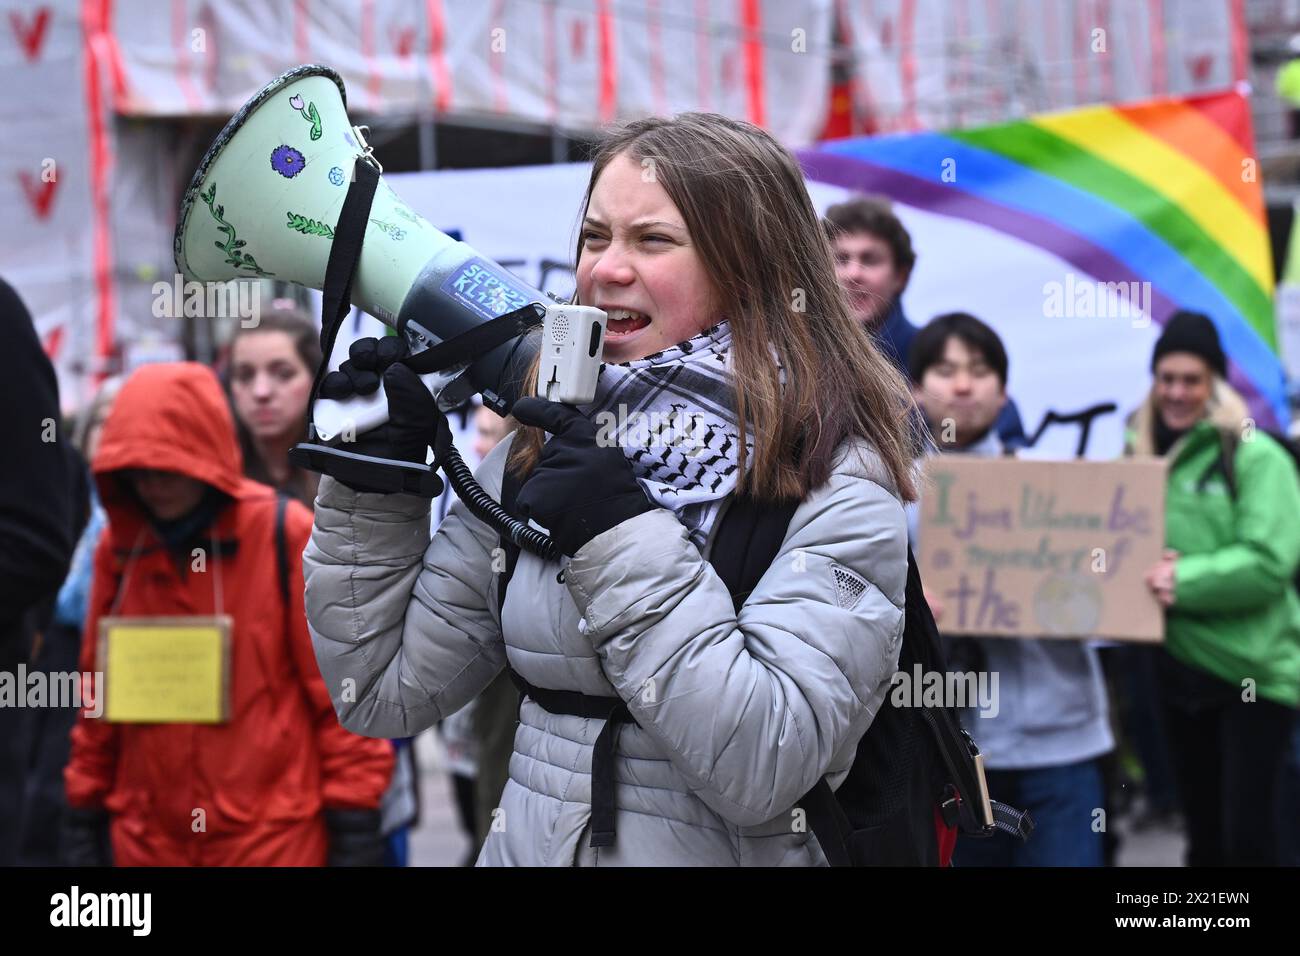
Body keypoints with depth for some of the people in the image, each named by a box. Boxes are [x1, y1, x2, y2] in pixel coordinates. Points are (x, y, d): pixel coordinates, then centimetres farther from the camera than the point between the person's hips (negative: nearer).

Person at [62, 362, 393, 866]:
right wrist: (85, 809, 12)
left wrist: (353, 816, -6)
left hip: (272, 837, -4)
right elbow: (99, 690, 12)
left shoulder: (286, 535, -7)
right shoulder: (119, 545, 5)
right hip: (148, 840, 4)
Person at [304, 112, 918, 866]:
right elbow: (384, 691, 7)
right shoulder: (539, 450, 5)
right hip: (525, 844, 4)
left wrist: (628, 540, -19)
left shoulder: (837, 486, -8)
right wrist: (373, 480, -2)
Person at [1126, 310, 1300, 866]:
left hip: (1255, 669, -6)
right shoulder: (1140, 455, 9)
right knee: (1203, 833, 14)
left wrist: (1184, 579, -24)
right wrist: (1144, 574, -10)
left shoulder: (1255, 456, -9)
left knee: (1247, 836, -5)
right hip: (1181, 667, 6)